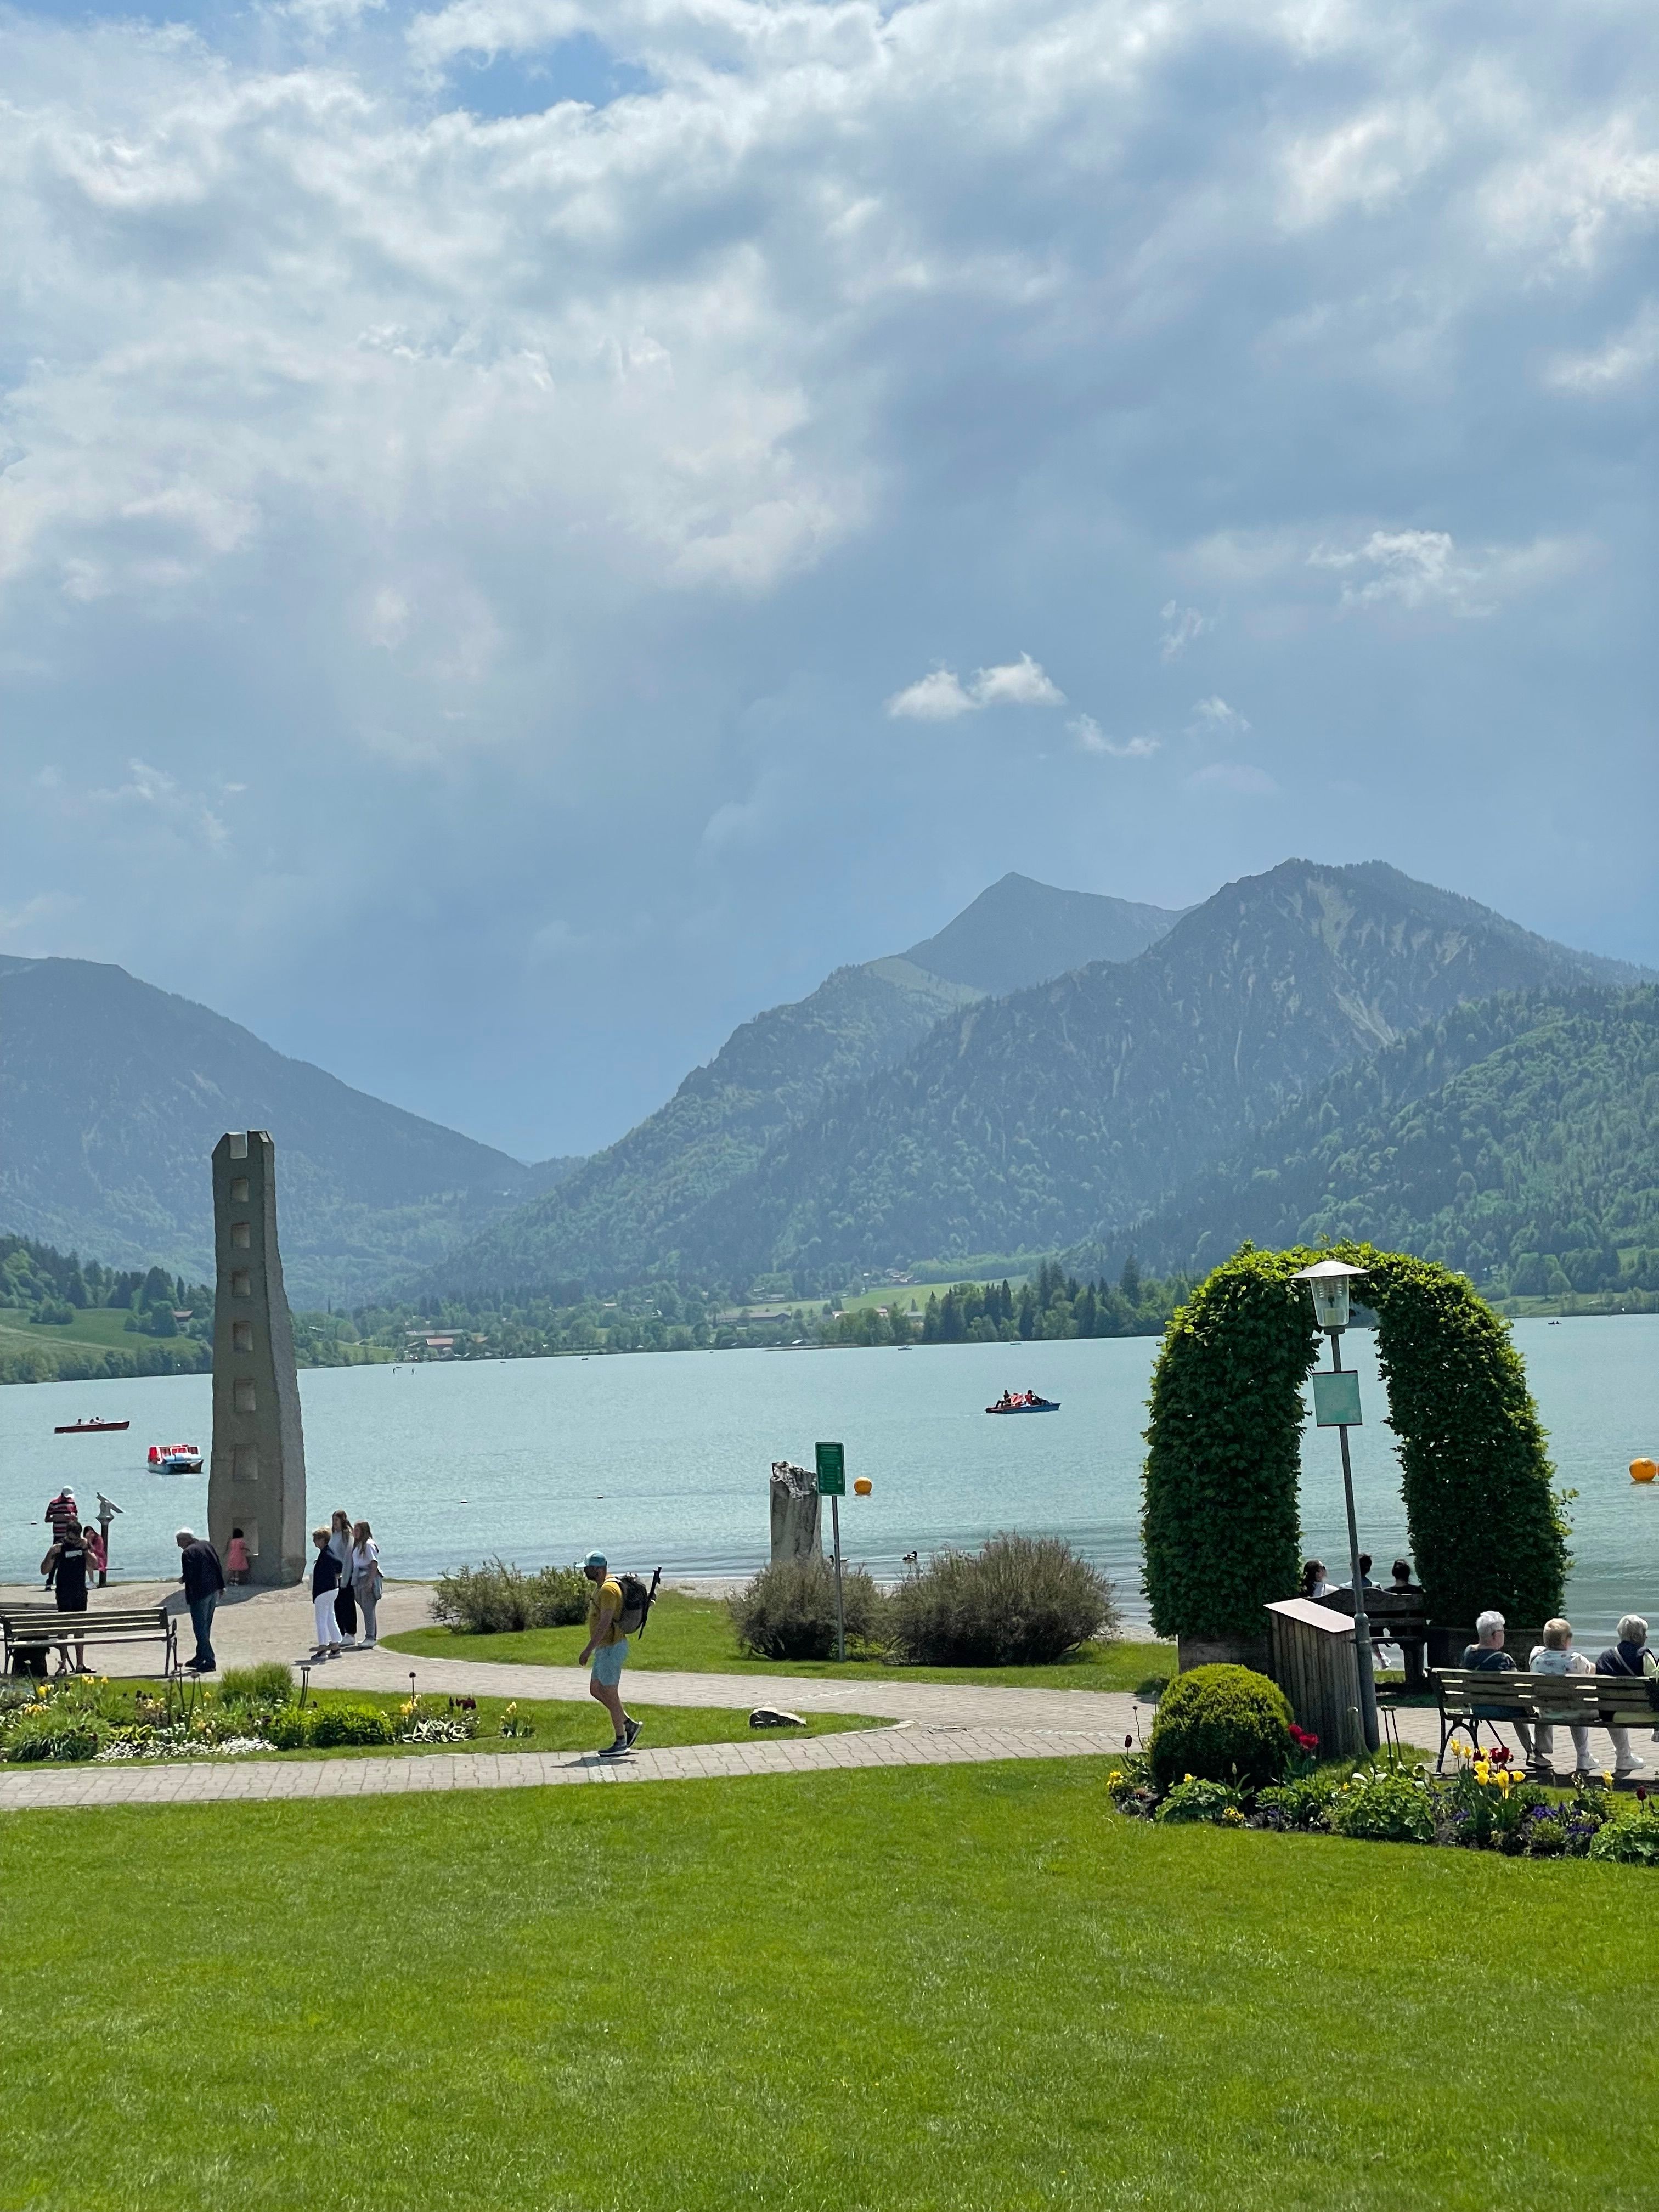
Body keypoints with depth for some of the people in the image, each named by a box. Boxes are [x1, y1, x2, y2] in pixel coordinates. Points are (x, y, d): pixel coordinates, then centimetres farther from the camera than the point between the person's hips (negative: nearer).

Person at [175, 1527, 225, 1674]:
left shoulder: (187, 1553, -14)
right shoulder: (207, 1545, 10)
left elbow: (188, 1575, -20)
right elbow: (218, 1565, 12)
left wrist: (182, 1579, 2)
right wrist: (221, 1585, 16)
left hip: (199, 1593, -8)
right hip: (213, 1590, 8)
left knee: (200, 1627, -2)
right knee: (206, 1626, 17)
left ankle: (209, 1661, -5)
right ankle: (201, 1657, 26)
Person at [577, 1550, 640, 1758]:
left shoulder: (608, 1589, -21)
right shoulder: (601, 1586, 12)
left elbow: (605, 1623, -26)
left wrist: (588, 1650, -26)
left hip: (611, 1649, -10)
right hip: (605, 1649, 10)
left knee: (610, 1695, -2)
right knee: (595, 1690, 15)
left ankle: (620, 1743, 6)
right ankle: (629, 1725, 19)